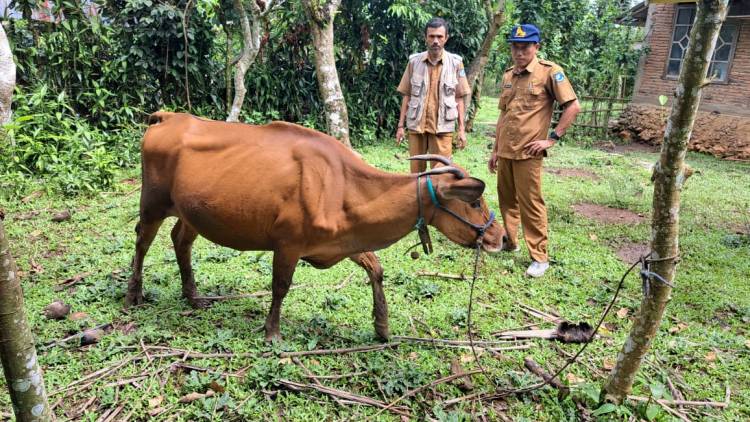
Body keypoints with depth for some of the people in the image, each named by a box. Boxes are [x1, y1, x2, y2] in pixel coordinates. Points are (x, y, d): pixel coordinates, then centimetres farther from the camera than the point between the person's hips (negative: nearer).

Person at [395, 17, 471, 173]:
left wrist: (461, 129, 0)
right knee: (416, 171, 10)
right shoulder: (414, 61, 2)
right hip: (416, 125, 1)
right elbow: (407, 96, 6)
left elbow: (459, 98, 4)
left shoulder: (456, 62, 0)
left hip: (443, 127, -1)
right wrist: (401, 125, 3)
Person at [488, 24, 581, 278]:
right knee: (506, 199, 15)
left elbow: (573, 106, -9)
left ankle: (539, 257, 7)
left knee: (530, 204, -3)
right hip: (505, 151, 6)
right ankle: (509, 241, 33)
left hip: (527, 152, -6)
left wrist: (552, 139, -12)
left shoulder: (549, 72, -6)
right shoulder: (508, 75, 13)